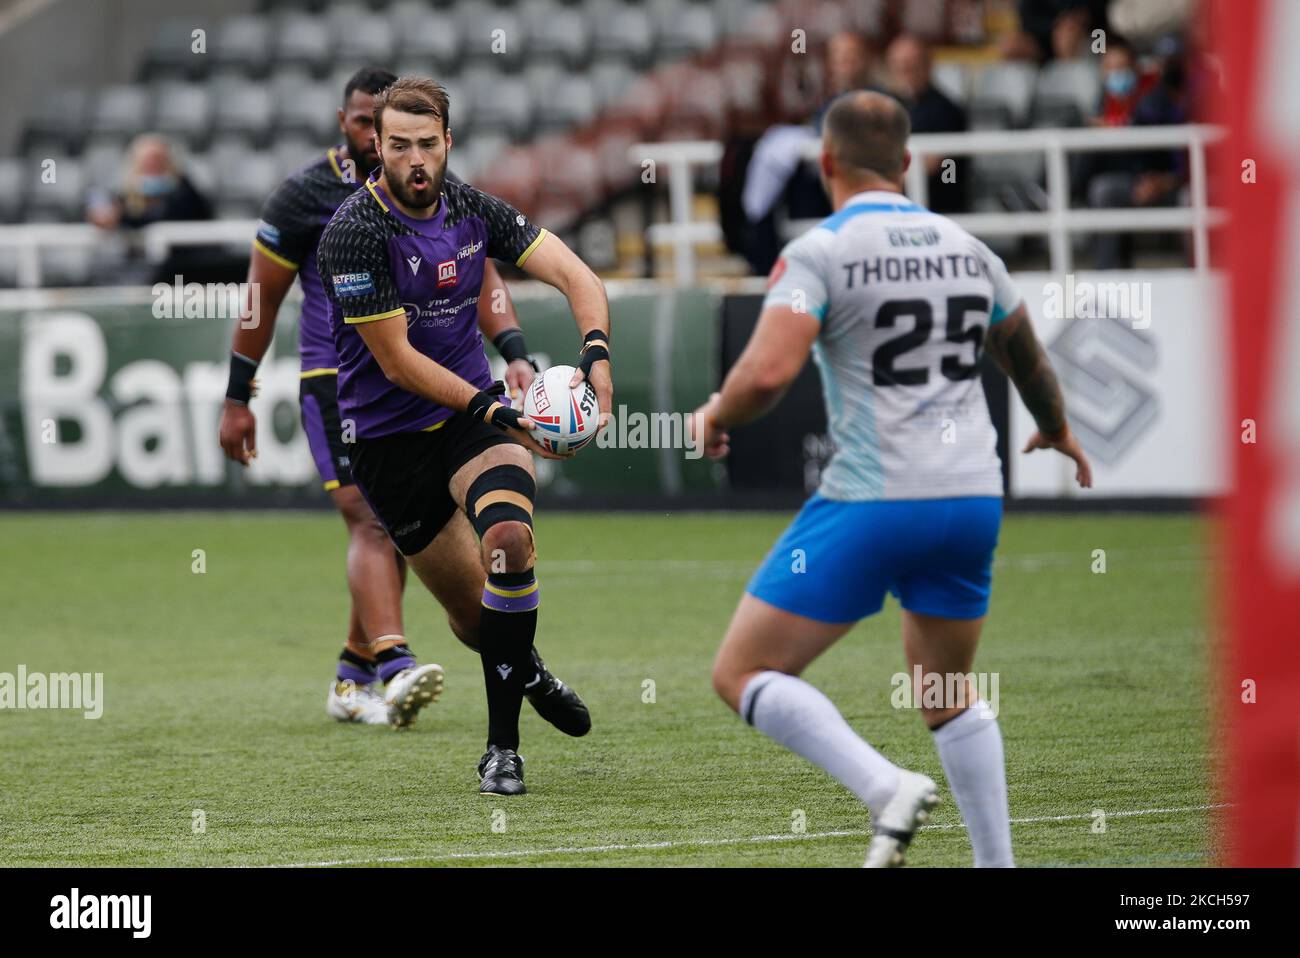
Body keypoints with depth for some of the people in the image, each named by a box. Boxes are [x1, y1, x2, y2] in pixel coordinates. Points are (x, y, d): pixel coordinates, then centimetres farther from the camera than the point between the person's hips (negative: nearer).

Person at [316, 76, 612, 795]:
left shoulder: (472, 209, -2)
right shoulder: (354, 232, -18)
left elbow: (575, 275, -5)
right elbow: (398, 362, -18)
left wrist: (595, 357, -24)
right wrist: (499, 414, -23)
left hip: (473, 410, 3)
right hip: (389, 437, -3)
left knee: (509, 540, -26)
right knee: (469, 607, 4)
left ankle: (502, 745, -17)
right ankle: (526, 672, 42)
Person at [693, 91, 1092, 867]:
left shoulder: (818, 253, -7)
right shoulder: (968, 250, 12)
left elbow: (768, 372, -21)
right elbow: (1026, 357, 29)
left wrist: (715, 416, 1)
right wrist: (1057, 427, 50)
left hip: (872, 503, -6)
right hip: (973, 497, 6)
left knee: (744, 673, 1)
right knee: (951, 694, 22)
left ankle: (888, 789, -17)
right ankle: (998, 864, 18)